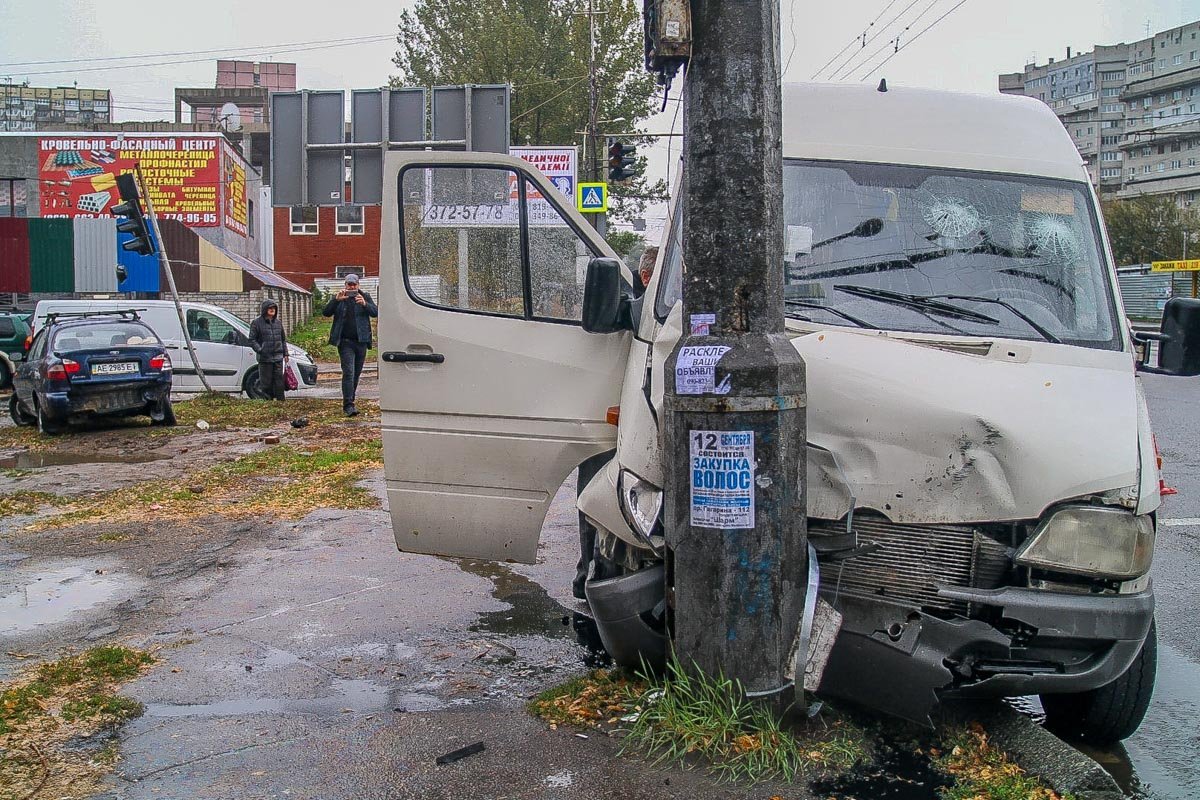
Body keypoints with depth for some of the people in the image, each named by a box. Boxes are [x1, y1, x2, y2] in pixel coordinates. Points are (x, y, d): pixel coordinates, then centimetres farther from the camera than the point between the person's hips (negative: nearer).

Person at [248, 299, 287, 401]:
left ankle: (280, 400, 10)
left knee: (279, 381, 6)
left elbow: (283, 339, 21)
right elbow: (252, 340, -4)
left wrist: (285, 353, 15)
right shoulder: (256, 323, -2)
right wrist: (260, 350, -16)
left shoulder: (278, 323, 14)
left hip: (278, 358, 5)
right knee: (266, 383, -2)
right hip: (264, 358, -5)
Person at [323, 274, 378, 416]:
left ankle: (349, 399, 25)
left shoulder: (365, 297, 8)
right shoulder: (338, 298, 6)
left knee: (356, 373, 11)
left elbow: (375, 312, -3)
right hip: (345, 341, -3)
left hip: (361, 341, 3)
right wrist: (336, 300, -19)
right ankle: (348, 405, -17)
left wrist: (364, 304, -22)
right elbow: (327, 312, -5)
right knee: (348, 372, -13)